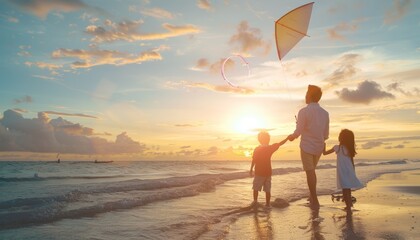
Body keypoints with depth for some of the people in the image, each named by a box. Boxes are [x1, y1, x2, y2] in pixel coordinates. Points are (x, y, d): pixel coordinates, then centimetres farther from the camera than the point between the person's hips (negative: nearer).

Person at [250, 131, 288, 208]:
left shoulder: (257, 149, -8)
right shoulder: (271, 148, -4)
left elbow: (253, 160, -7)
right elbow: (280, 143, 5)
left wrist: (251, 169, 2)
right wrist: (288, 138, 15)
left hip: (259, 172, -2)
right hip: (268, 172, 2)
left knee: (256, 188, 11)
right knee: (267, 189, 9)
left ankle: (255, 201, 14)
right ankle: (267, 203, 12)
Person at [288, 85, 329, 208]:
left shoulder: (304, 111, -14)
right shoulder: (325, 113, 3)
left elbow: (298, 132, -14)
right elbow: (326, 135, 7)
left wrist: (291, 136, 7)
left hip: (307, 146, -5)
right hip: (319, 147, 5)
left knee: (310, 172, 3)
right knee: (312, 170, 20)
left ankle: (315, 201, 8)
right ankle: (312, 196, 25)